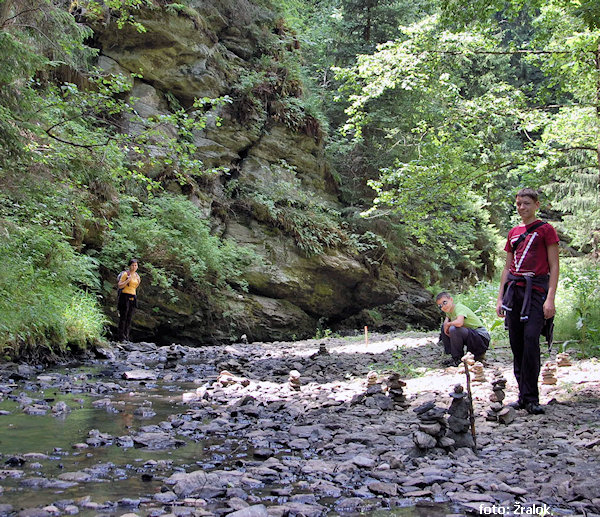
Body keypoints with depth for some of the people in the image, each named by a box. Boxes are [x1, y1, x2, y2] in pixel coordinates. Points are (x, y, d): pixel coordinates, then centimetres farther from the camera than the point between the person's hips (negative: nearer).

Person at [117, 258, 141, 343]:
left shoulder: (136, 275, 14)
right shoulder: (125, 274, -6)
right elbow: (119, 286, -9)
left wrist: (138, 282, 5)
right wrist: (128, 280, -19)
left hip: (133, 297, 6)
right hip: (125, 296, -6)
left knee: (129, 318, 6)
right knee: (123, 317, -6)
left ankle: (126, 336, 10)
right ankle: (121, 337, -4)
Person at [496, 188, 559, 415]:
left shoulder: (545, 230, 2)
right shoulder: (513, 233, 19)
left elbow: (554, 267, -3)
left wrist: (550, 298, -12)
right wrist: (500, 298, 16)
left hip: (535, 291, -6)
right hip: (514, 290, 6)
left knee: (531, 341, -15)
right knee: (516, 344, 4)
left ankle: (530, 398, -11)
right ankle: (523, 395, 10)